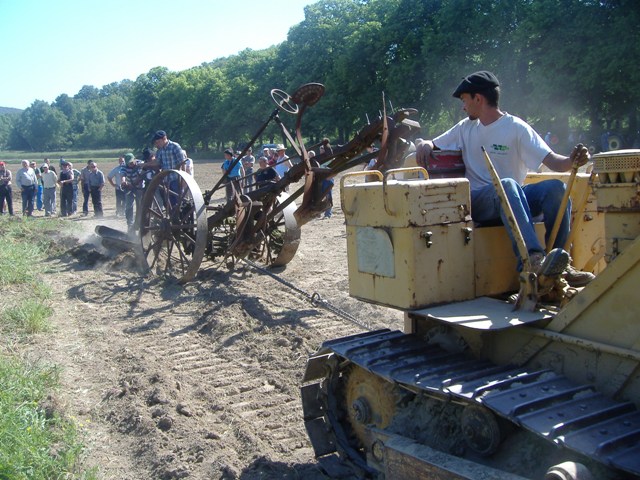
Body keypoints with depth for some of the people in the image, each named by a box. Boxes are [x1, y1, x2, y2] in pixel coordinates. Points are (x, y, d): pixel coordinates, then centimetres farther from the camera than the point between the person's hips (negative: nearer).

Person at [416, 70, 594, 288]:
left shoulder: (516, 127, 3)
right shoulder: (466, 128, 15)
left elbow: (551, 160, -7)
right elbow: (429, 144, 21)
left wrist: (572, 161, -29)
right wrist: (424, 145, -4)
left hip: (514, 199, 1)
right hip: (477, 202, 0)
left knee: (555, 187, -27)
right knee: (507, 185, -34)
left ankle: (556, 266, -26)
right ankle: (532, 259, -52)